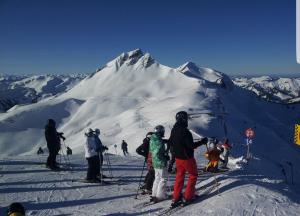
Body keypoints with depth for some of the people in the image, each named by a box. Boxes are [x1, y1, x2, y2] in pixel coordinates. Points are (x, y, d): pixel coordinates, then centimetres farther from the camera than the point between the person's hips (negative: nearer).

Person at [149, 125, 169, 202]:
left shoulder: (152, 140, 6)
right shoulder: (159, 141, -21)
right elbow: (157, 153, -27)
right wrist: (165, 156, -12)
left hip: (155, 163, 9)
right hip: (161, 163, -9)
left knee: (157, 178, 19)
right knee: (163, 179, 4)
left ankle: (154, 195, 23)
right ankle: (160, 196, 7)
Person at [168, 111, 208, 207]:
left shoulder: (174, 130, 1)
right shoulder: (185, 131, -25)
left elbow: (170, 142, 12)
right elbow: (191, 145, -25)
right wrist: (202, 142, -13)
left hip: (178, 158, 7)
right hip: (187, 158, -7)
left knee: (179, 176, 16)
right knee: (193, 175, 12)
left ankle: (176, 198, 17)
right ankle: (187, 197, 13)